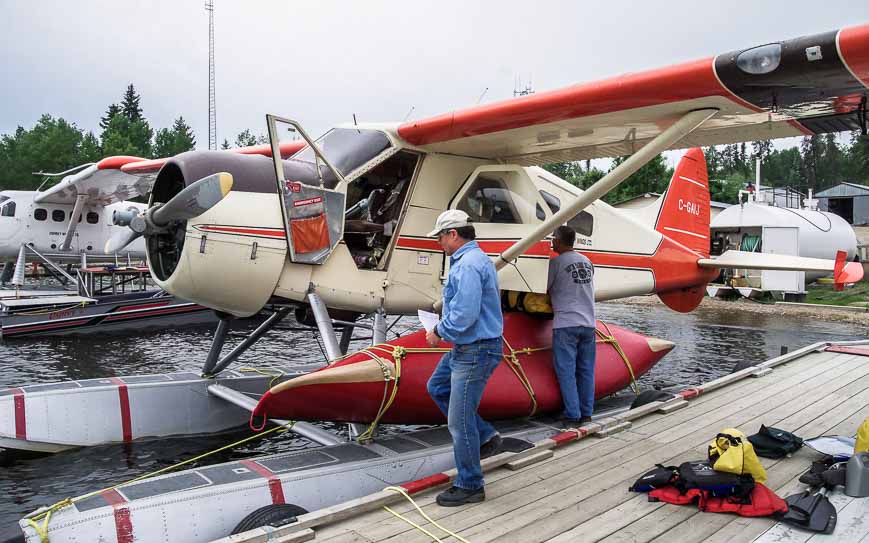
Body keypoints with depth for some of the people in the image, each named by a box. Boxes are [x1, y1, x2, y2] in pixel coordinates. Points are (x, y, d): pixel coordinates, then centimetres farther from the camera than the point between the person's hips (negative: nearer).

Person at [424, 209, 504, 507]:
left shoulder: (468, 265, -23)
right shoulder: (475, 259, 12)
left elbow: (463, 315, -29)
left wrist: (438, 332, -11)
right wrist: (443, 327, 11)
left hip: (476, 351, -11)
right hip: (466, 347, 11)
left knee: (460, 420, -1)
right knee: (437, 387, 26)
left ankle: (470, 486, 15)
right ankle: (485, 436, 28)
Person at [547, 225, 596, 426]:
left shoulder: (556, 262, -7)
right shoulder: (587, 261, 12)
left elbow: (544, 290, -2)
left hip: (565, 325, -6)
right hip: (588, 323, 6)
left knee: (566, 371, 1)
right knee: (586, 371, 10)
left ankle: (573, 414, 2)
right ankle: (586, 413, 15)